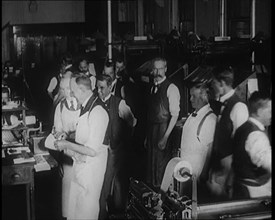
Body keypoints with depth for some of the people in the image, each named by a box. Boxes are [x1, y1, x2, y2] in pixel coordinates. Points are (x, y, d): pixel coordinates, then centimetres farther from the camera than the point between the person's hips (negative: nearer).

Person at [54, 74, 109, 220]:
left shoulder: (97, 112, -24)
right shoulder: (85, 108, 5)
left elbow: (92, 150, -25)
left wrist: (67, 144, -16)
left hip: (91, 170, -8)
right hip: (80, 166, 8)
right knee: (74, 207, 20)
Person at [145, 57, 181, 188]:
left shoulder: (171, 88, -9)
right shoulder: (153, 87, 13)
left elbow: (175, 115, -13)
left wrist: (165, 137, -17)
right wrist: (147, 136, 10)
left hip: (164, 130, -7)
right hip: (151, 131, 7)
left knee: (162, 166, -3)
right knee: (151, 163, 11)